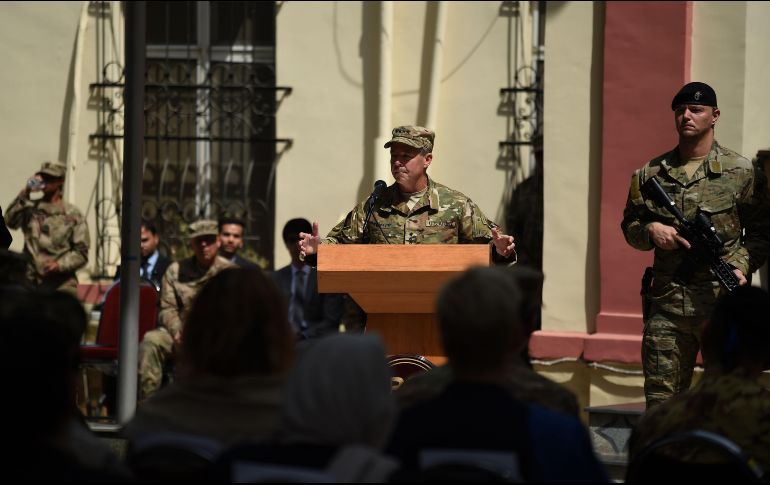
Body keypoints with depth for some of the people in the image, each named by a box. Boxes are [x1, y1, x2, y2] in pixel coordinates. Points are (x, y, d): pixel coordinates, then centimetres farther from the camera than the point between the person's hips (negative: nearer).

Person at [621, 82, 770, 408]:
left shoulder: (741, 173, 3)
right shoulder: (651, 174, 11)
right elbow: (629, 224, 19)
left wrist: (741, 266, -11)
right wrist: (651, 230, -3)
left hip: (722, 302, -2)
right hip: (667, 304, 3)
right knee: (660, 398, 3)